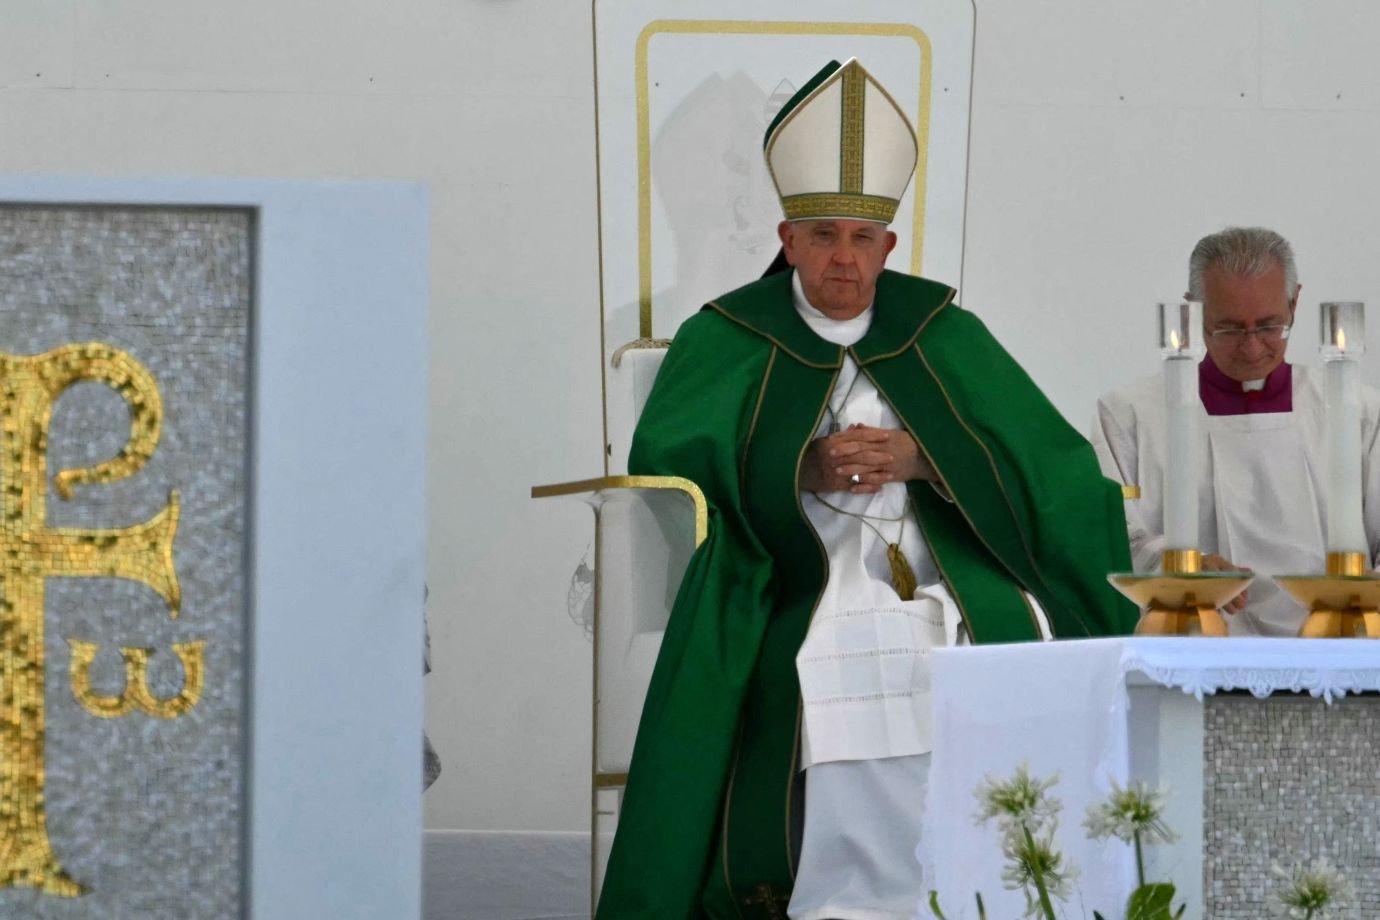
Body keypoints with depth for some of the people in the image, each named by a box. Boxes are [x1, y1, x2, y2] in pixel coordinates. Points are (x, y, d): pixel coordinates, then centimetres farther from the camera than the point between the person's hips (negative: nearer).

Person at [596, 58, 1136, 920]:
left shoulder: (942, 336, 16)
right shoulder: (727, 340, 13)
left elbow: (1054, 464, 7)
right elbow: (660, 461, 0)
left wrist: (924, 458, -9)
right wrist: (798, 468, -11)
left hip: (947, 575, 2)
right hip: (796, 584, -2)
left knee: (1014, 646, -29)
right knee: (830, 671, -34)